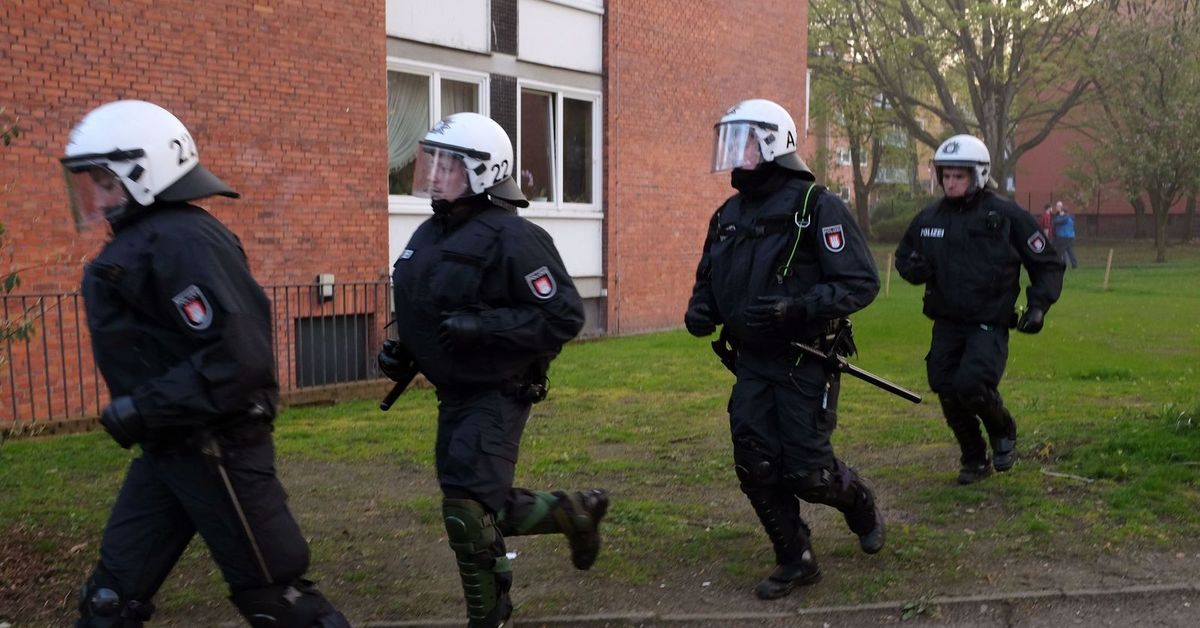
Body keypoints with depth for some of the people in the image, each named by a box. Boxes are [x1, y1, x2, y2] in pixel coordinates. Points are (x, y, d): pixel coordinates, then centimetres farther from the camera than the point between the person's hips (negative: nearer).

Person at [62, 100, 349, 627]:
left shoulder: (179, 241, -20)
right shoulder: (144, 239, 11)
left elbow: (238, 357, -28)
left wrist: (143, 410, -22)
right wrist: (139, 409, 12)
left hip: (217, 449, -10)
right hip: (169, 448, 10)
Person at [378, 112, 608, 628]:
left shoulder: (510, 238, -18)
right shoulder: (430, 235, 9)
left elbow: (564, 316, -22)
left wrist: (480, 325, -29)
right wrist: (401, 348, 6)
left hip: (498, 393, -9)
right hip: (454, 392, 9)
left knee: (467, 507, -9)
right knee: (480, 505, 14)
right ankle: (576, 512, 32)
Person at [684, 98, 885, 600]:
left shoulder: (817, 207, -12)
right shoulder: (728, 215, 9)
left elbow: (861, 283, -15)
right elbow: (709, 280, 20)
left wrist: (796, 307, -28)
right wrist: (700, 311, -3)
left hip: (804, 364, -6)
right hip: (751, 364, 6)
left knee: (807, 471, -2)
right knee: (756, 469, 3)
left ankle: (862, 507, 32)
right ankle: (795, 562, 21)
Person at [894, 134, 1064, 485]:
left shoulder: (1007, 216, -5)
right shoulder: (929, 218, 6)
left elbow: (1047, 264, 3)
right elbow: (903, 255, 22)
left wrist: (1038, 305, -10)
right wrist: (914, 269, -2)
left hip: (990, 324, -5)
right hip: (946, 324, 5)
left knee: (971, 385, -22)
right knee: (948, 393, 4)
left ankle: (1004, 432, 11)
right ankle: (974, 461, 26)